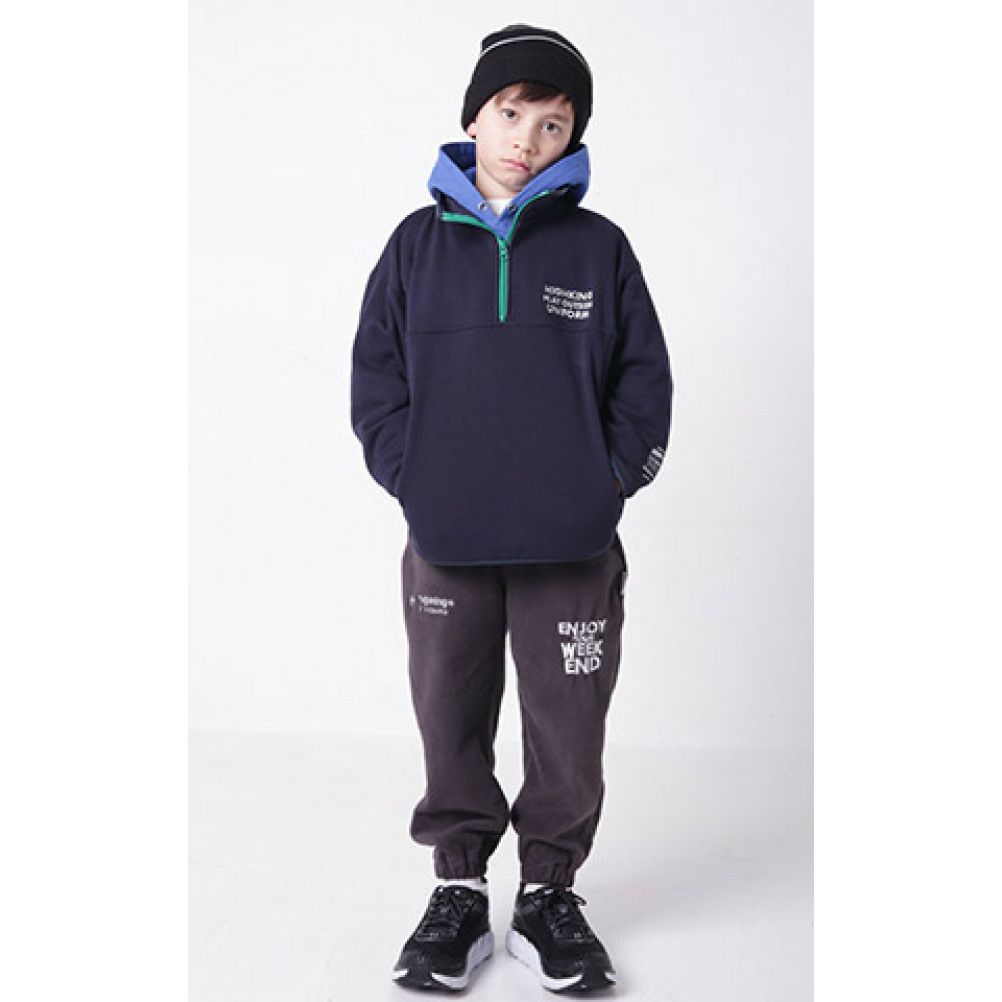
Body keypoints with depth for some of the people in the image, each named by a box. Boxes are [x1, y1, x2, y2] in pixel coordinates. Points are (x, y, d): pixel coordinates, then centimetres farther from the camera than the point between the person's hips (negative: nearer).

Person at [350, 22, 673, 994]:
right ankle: (459, 886, 29)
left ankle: (549, 891, 28)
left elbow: (644, 381, 6)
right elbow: (375, 376, 6)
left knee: (568, 727, 8)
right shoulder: (418, 244, 5)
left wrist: (610, 479, -5)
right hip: (445, 545, 1)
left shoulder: (599, 248, 3)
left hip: (572, 548, 0)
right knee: (452, 723, 11)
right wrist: (410, 477, -5)